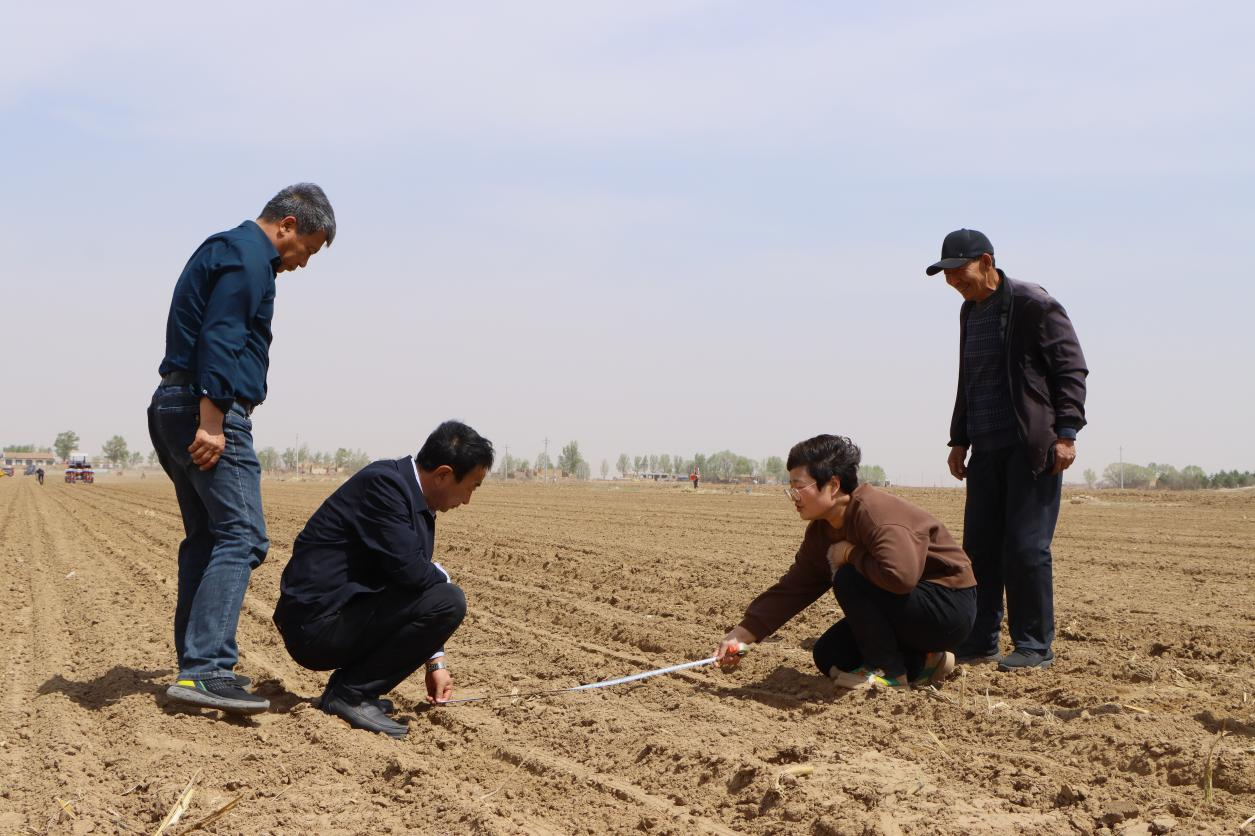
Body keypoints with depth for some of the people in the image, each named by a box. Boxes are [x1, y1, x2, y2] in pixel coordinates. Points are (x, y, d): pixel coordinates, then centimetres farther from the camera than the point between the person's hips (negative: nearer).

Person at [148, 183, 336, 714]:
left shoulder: (224, 250, 24)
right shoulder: (248, 257, -8)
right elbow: (219, 341, -19)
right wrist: (211, 424, -25)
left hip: (173, 408, 11)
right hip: (210, 410, -11)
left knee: (204, 539, 13)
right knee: (241, 536, -15)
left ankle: (194, 665, 16)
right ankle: (205, 669, -22)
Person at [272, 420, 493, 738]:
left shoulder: (416, 500, 12)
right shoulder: (384, 482, -17)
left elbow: (415, 571, 19)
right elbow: (408, 569, -25)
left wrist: (436, 662, 18)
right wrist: (442, 578, -2)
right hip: (317, 623, -10)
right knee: (447, 601, -18)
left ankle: (351, 688, 14)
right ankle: (351, 693, -8)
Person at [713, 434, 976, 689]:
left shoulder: (874, 512, -27)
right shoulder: (820, 532, 2)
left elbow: (900, 575, -42)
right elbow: (792, 590, 4)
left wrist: (851, 553, -25)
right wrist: (741, 635, -3)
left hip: (949, 607, -9)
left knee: (849, 579, -27)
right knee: (828, 657, 4)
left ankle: (890, 671, -13)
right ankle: (920, 663, 10)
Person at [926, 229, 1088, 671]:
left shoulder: (1033, 304, -8)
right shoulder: (970, 311, 16)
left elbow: (1071, 369, -9)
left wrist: (1065, 433, -16)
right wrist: (959, 440, 20)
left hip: (1032, 447, -7)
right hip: (986, 448, 8)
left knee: (1025, 547, -7)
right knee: (979, 546, 6)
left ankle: (1035, 646, 2)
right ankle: (979, 642, 14)